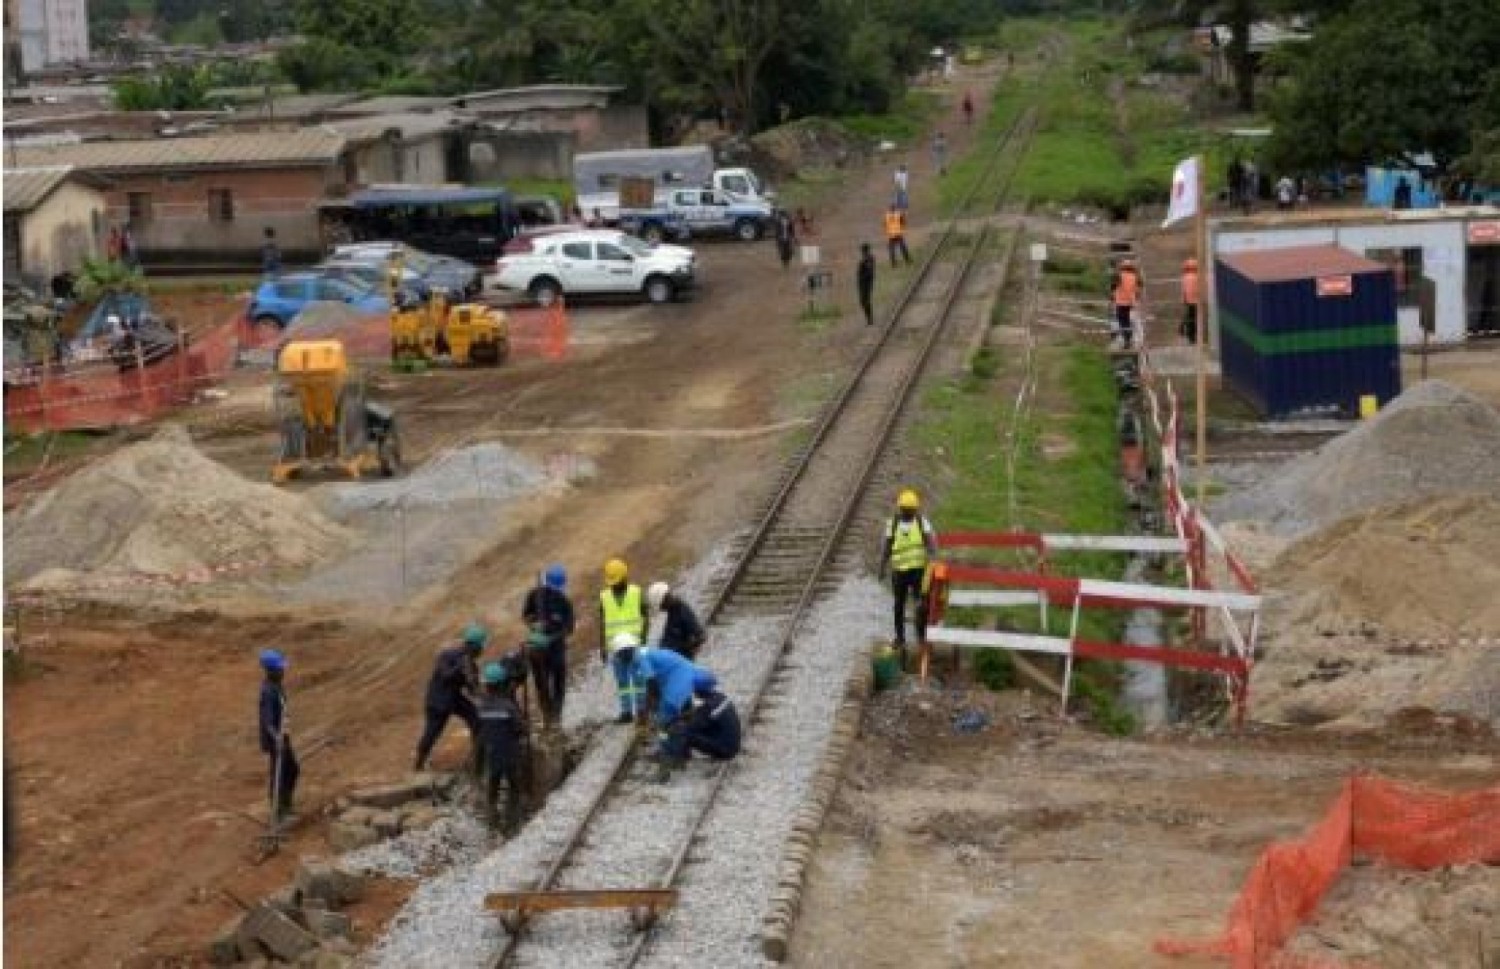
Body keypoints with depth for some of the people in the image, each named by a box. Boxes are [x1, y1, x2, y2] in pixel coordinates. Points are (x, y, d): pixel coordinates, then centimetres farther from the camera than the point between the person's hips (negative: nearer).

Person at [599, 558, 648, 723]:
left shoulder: (637, 593, -2)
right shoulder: (604, 596, 4)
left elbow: (646, 619, 0)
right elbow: (602, 624, 7)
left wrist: (643, 640, -9)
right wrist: (602, 648, 4)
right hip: (615, 646, 2)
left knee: (638, 678, 1)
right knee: (621, 681, 3)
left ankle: (641, 709, 9)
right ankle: (626, 711, 5)